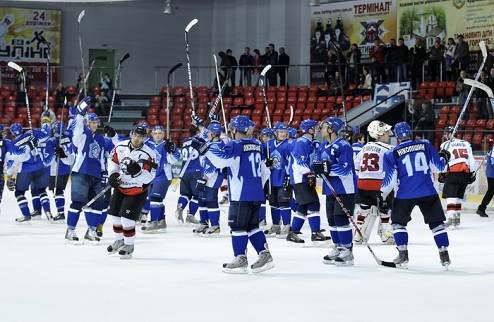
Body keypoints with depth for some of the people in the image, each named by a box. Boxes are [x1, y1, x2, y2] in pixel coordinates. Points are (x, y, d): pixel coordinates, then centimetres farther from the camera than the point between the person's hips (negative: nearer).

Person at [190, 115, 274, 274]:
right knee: (252, 225, 14)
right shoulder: (256, 145, 14)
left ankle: (240, 260, 1)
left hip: (241, 195, -8)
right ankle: (265, 256, 8)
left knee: (238, 225, -1)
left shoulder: (235, 145, -10)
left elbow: (221, 159, -24)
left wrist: (204, 149, -18)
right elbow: (264, 172, 20)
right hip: (256, 194, 8)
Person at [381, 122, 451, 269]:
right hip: (428, 193, 1)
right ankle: (444, 255, 10)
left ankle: (403, 256, 8)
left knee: (398, 223, 17)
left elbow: (389, 179, -2)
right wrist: (443, 157, 28)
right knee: (437, 223, 13)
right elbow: (438, 167, 7)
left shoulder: (392, 154, 0)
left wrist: (382, 196, 9)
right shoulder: (425, 145, 3)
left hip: (405, 195, -1)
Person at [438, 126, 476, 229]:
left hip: (453, 173, -5)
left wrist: (442, 174, 8)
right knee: (458, 197, 15)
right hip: (465, 173, 5)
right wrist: (472, 173, 17)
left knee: (450, 196, -7)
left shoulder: (446, 144, 4)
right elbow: (471, 160, 13)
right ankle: (457, 219, 14)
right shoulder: (466, 143, 17)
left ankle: (451, 218, -22)